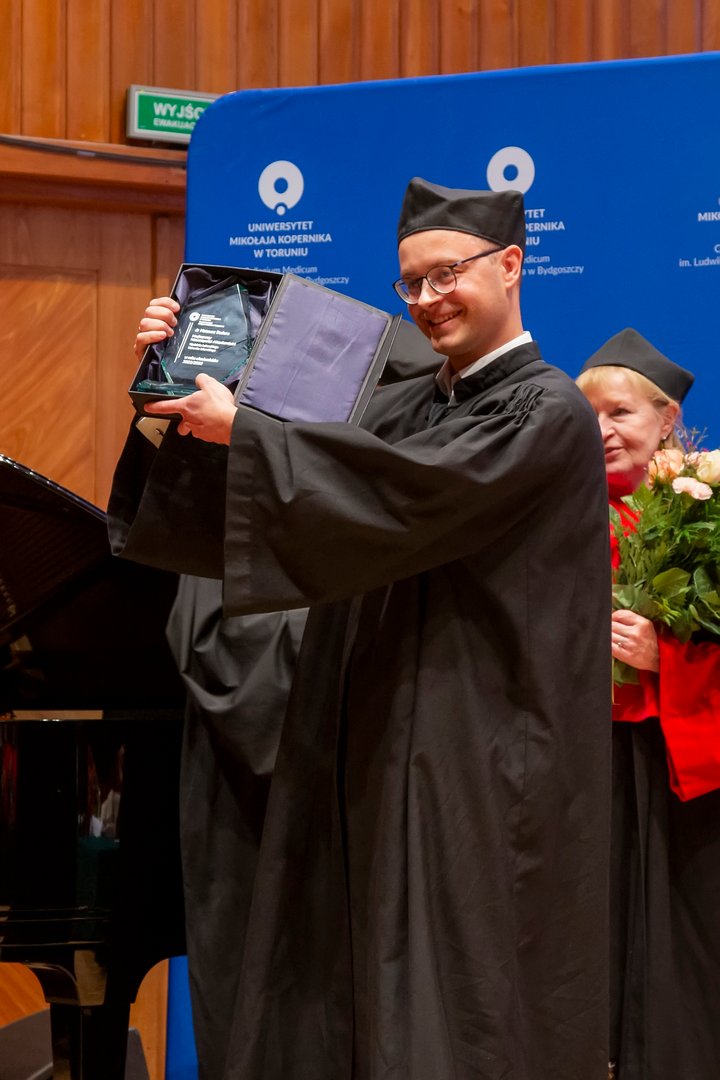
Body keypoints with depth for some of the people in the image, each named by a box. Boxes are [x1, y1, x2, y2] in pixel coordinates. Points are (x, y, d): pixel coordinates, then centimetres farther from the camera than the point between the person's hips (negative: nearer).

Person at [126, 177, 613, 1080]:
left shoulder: (547, 413, -9)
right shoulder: (407, 406, 13)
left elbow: (410, 493, -23)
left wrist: (243, 429, -21)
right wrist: (189, 378, -5)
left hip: (479, 767, -7)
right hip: (379, 754, 7)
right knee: (348, 993, 10)